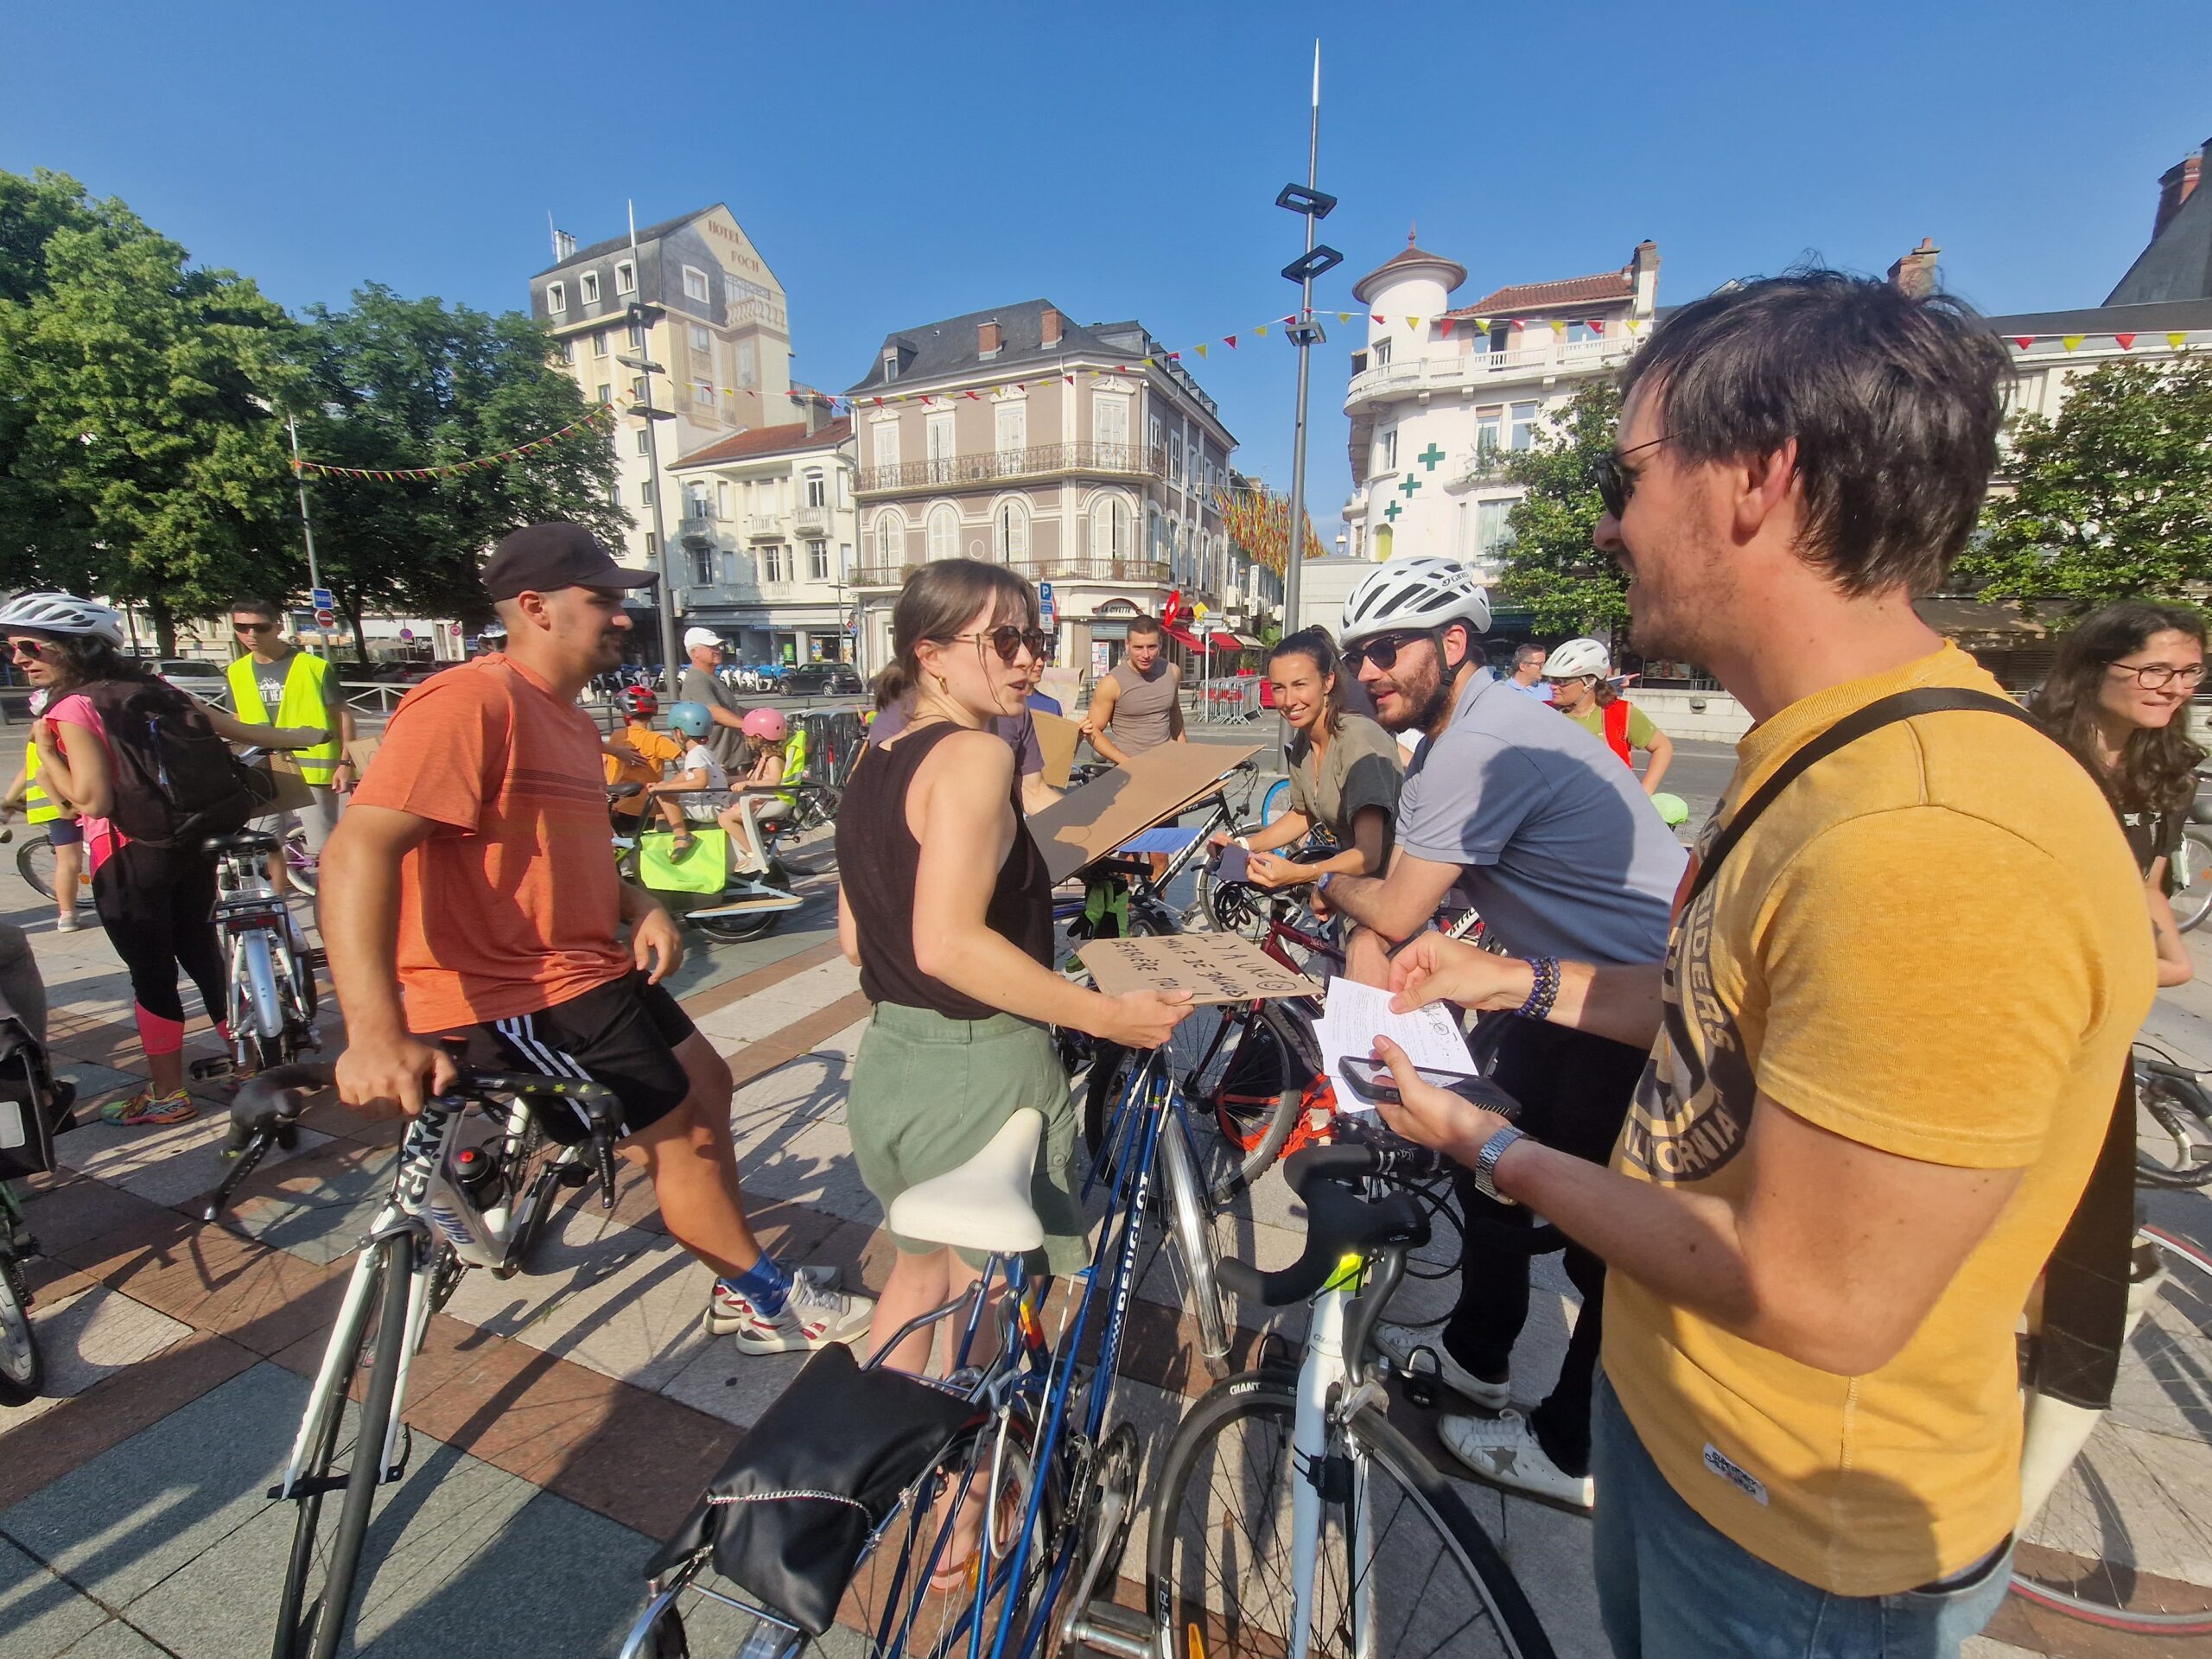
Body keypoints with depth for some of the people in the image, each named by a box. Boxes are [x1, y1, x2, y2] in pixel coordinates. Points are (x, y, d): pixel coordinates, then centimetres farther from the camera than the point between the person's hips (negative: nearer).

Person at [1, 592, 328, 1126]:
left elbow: (93, 801, -20)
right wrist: (304, 736, 26)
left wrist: (45, 751, -9)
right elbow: (235, 729, 12)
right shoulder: (147, 688, 5)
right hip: (192, 844, 6)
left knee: (151, 976, 4)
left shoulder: (73, 709, -15)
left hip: (129, 859, -6)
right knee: (203, 955, 16)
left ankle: (166, 1095, 17)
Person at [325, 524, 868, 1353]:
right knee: (686, 1136, -3)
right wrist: (374, 1033, -39)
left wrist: (640, 907, 3)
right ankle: (772, 1306, 20)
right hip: (507, 998, -10)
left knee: (706, 1082, 15)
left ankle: (743, 1292, 31)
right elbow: (358, 850, -30)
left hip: (587, 969, 10)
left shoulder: (572, 720, 13)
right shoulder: (471, 702, -20)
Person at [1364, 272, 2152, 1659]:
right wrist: (1526, 983, 4)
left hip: (1796, 1543, -7)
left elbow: (1819, 1304, -29)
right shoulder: (1827, 757, -3)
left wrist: (1493, 1149, -18)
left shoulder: (1930, 847, -35)